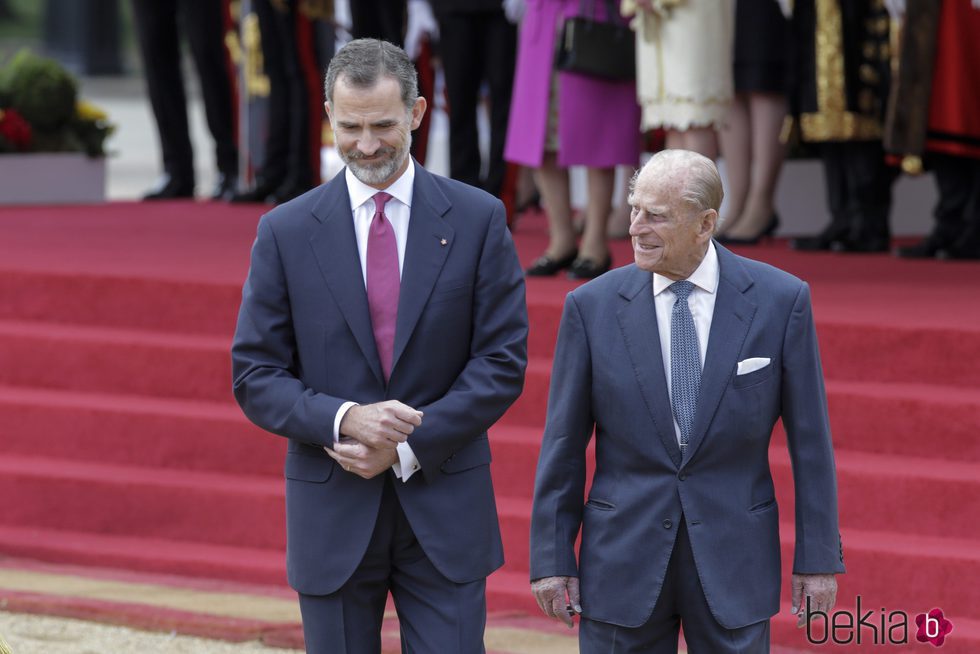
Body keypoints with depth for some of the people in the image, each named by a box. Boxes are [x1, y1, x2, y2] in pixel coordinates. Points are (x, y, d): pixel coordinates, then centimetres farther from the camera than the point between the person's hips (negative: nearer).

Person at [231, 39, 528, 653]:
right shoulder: (286, 232, 1)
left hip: (445, 509, -1)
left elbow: (503, 361, -3)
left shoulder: (477, 219, 0)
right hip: (333, 515, 1)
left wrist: (408, 447, -13)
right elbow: (256, 377, 0)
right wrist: (344, 419, -18)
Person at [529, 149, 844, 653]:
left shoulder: (779, 300, -4)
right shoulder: (592, 306, -2)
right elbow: (563, 445, 3)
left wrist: (818, 557, 0)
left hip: (733, 563, 0)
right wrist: (551, 557, 1)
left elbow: (809, 439, 0)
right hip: (623, 563, 1)